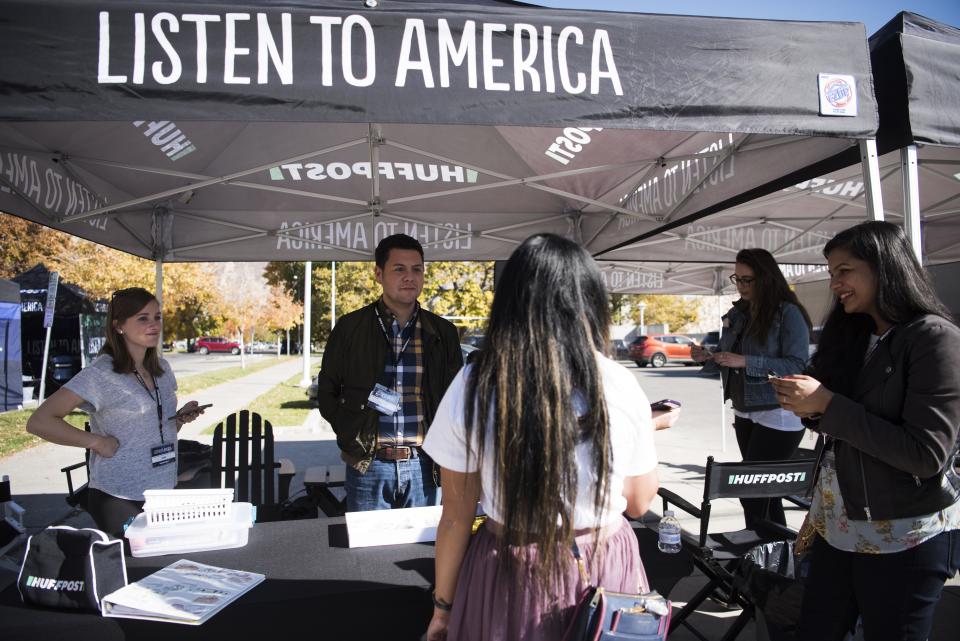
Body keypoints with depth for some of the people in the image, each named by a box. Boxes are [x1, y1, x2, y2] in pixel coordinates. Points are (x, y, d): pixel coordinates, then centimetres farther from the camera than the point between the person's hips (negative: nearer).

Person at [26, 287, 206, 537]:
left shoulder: (162, 368, 7)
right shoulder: (101, 373, -13)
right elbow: (38, 422, -17)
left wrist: (182, 417, 0)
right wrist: (98, 442, -18)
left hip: (162, 493, 6)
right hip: (118, 499, -6)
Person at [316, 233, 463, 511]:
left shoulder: (442, 332, 4)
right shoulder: (350, 328, 0)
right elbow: (326, 393, 5)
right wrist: (354, 438, -7)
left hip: (422, 466, 1)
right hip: (368, 465, -1)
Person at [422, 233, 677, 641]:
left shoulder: (471, 387, -15)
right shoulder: (621, 386, -13)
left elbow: (456, 517, -7)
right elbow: (639, 502, 0)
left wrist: (443, 604, 7)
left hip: (507, 576, -1)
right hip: (606, 570, 1)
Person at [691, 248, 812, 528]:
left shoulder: (788, 313, -12)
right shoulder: (737, 314, 9)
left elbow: (797, 365, -19)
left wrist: (746, 361, -25)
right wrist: (707, 357, -1)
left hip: (778, 417, -7)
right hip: (744, 415, 7)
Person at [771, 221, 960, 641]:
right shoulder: (851, 334, 7)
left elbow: (926, 455, -20)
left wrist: (827, 404, -22)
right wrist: (807, 406, -9)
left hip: (905, 539, -6)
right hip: (835, 524, 6)